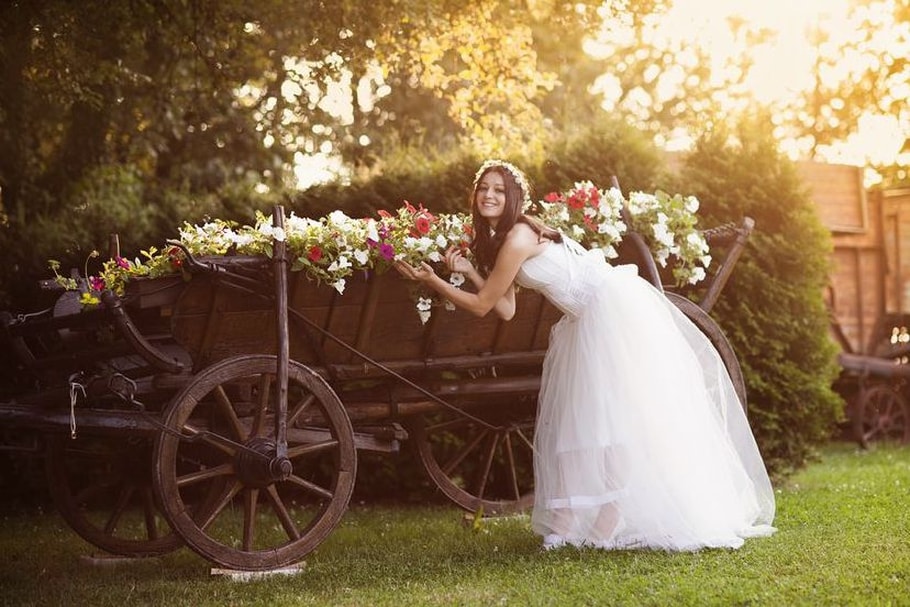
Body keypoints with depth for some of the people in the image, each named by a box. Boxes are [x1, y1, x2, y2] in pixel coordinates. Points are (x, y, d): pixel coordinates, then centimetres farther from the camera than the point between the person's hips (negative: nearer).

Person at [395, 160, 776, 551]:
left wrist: (433, 281, -3)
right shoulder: (495, 240, 13)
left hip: (614, 310, -11)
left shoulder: (517, 237, -16)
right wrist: (469, 271, 3)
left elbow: (481, 304, -11)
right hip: (592, 321, 11)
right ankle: (571, 522, 12)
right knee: (579, 419, 9)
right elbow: (505, 309, 8)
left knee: (619, 413, -9)